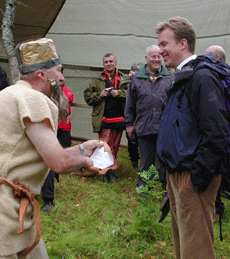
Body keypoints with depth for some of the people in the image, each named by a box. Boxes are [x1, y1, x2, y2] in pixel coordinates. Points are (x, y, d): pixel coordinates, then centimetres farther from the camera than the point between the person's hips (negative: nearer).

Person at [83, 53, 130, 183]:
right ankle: (108, 172, -4)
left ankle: (111, 169, 23)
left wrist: (119, 93, -14)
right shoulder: (97, 81, 11)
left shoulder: (124, 79, 9)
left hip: (119, 118, 1)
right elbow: (87, 96, 11)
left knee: (115, 146, 10)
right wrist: (99, 95, -6)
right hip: (104, 119, -1)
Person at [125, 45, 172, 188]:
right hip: (144, 127, 0)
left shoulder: (169, 77, 8)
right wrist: (129, 123, 11)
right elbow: (130, 104, 12)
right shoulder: (137, 78, 9)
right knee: (146, 161, 10)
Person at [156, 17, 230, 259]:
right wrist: (171, 169, 18)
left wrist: (199, 175, -21)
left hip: (193, 177, -10)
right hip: (177, 173, 10)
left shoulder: (202, 77, -16)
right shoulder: (182, 77, 15)